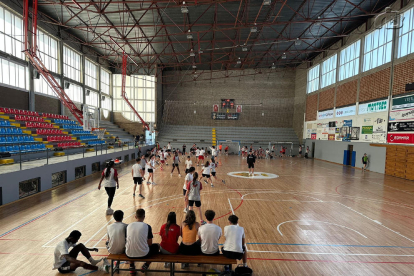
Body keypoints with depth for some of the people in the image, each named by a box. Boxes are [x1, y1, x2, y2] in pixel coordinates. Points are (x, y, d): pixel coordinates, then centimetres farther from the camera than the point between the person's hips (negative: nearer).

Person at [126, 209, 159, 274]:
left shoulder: (129, 225, 0)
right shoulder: (147, 226, -8)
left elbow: (128, 240, 13)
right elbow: (150, 243, -3)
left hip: (129, 254, 3)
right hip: (143, 254, -3)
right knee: (157, 246, 24)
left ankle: (131, 266, 29)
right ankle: (146, 265, 17)